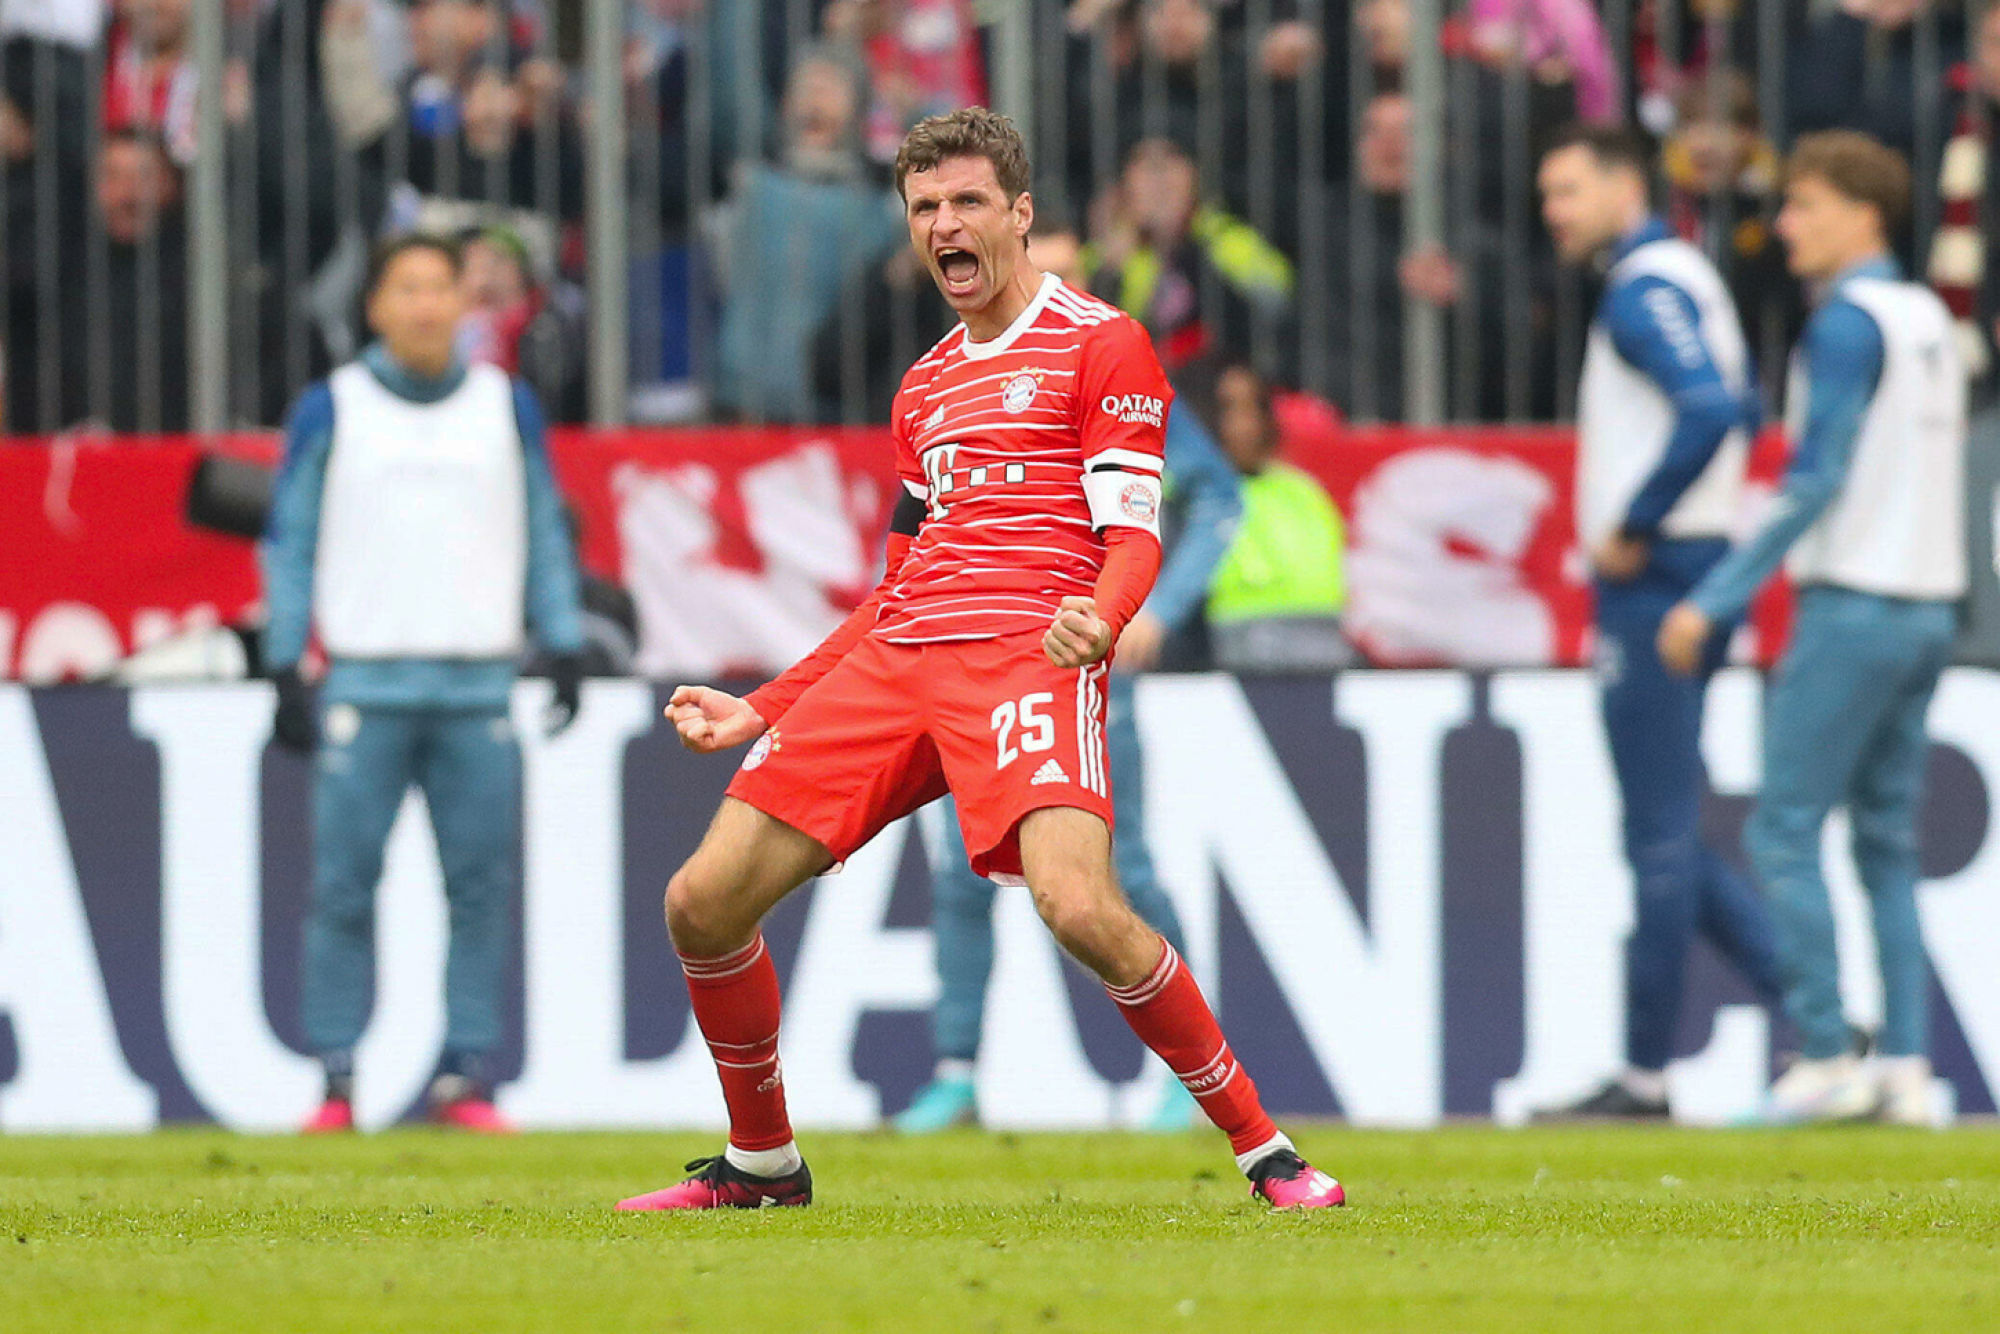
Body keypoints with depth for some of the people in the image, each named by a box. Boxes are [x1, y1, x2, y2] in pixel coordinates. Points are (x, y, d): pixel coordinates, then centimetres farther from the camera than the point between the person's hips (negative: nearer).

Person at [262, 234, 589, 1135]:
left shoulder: (507, 407, 12)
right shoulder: (330, 410, 6)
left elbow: (545, 537, 16)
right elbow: (288, 543, 7)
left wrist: (565, 649, 7)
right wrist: (286, 671, 0)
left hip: (479, 685, 2)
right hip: (364, 681, -2)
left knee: (480, 885, -2)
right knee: (343, 885, -6)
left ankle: (467, 1075, 3)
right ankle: (336, 1079, -2)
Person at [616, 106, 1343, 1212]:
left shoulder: (1100, 344, 4)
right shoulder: (926, 387, 25)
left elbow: (1132, 538, -5)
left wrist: (1099, 621, -28)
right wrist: (759, 712, 24)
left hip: (1028, 655, -7)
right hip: (896, 662, 7)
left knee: (1080, 908, -30)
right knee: (703, 902, -2)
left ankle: (1265, 1151, -16)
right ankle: (761, 1161, 19)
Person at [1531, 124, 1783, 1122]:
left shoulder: (1645, 287, -13)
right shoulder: (1684, 275, 18)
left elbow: (1711, 409, -28)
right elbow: (1733, 405, 27)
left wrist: (1631, 530, -19)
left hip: (1653, 584, -10)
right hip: (1695, 569, 10)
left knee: (1661, 839, -5)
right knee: (1666, 835, 13)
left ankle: (1644, 1077, -1)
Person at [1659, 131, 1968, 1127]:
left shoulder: (1848, 322, -11)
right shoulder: (1930, 319, 14)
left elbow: (1817, 480, -18)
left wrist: (1715, 601, -17)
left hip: (1854, 606, -9)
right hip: (1929, 603, 9)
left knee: (1784, 830, -4)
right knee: (1887, 841, 10)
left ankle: (1826, 1058, -7)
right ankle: (1906, 1065, 6)